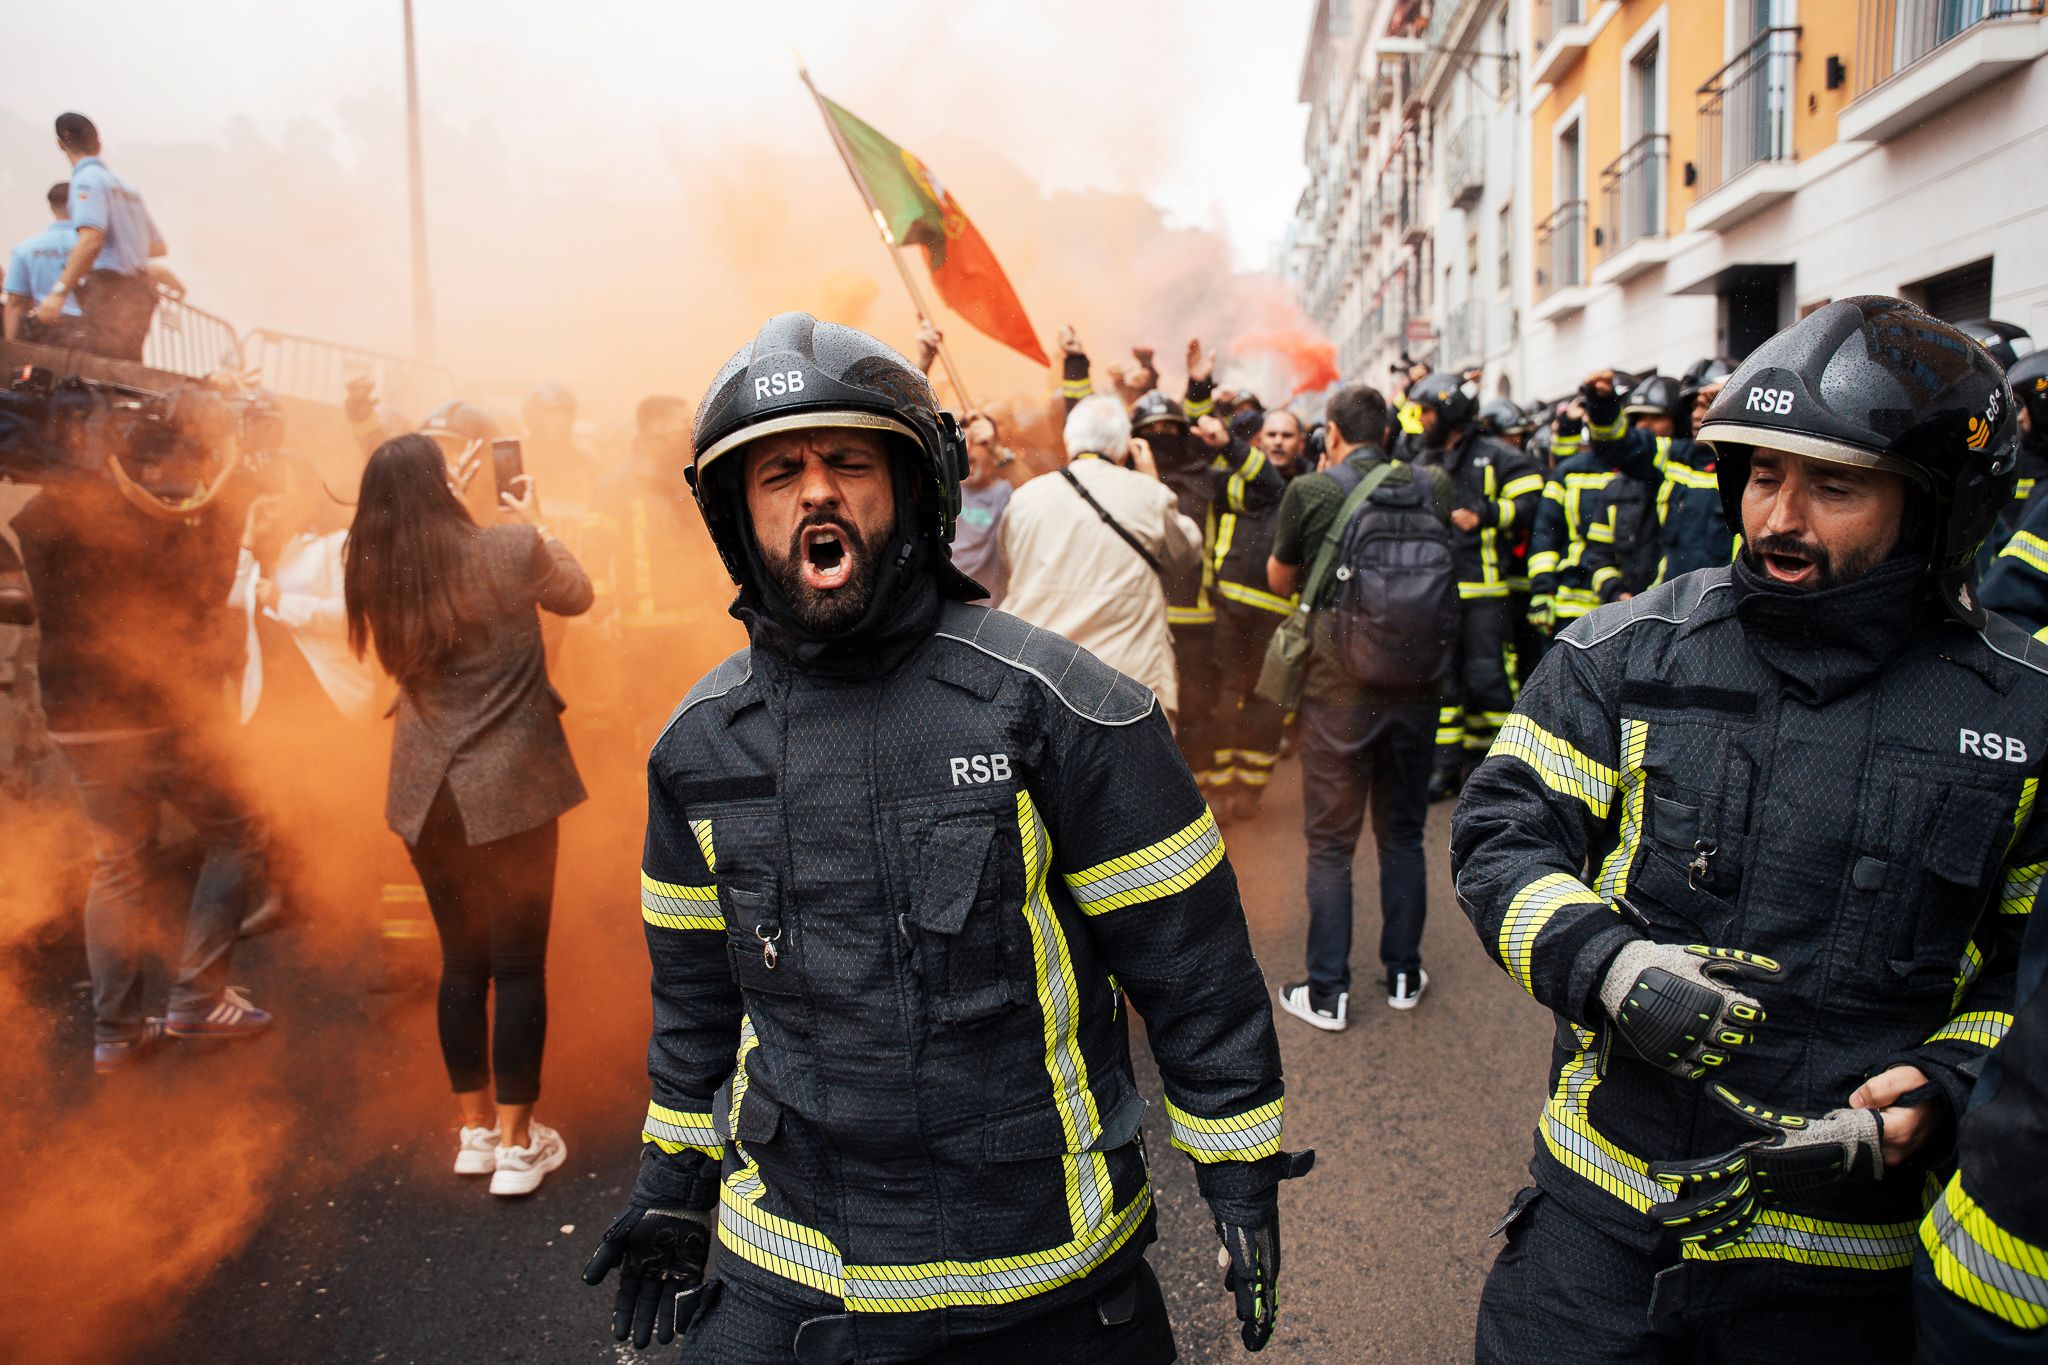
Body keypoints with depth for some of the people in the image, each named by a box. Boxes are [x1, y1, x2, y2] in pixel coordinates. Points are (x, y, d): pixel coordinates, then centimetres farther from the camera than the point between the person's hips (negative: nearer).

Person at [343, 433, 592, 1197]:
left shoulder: (373, 574, -1)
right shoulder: (508, 549, -12)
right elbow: (575, 595, 8)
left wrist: (444, 506, 20)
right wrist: (534, 526, 22)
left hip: (426, 793, 5)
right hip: (512, 788, -4)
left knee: (461, 960, 17)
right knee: (519, 964, 5)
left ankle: (473, 1131, 28)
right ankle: (516, 1145, 14)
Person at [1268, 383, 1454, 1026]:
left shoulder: (1310, 492, -9)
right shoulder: (1432, 485, 0)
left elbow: (1279, 581, 6)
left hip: (1338, 683, -3)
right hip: (1415, 678, 3)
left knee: (1330, 841, 6)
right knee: (1403, 833, 17)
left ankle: (1328, 992, 11)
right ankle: (1404, 975, 26)